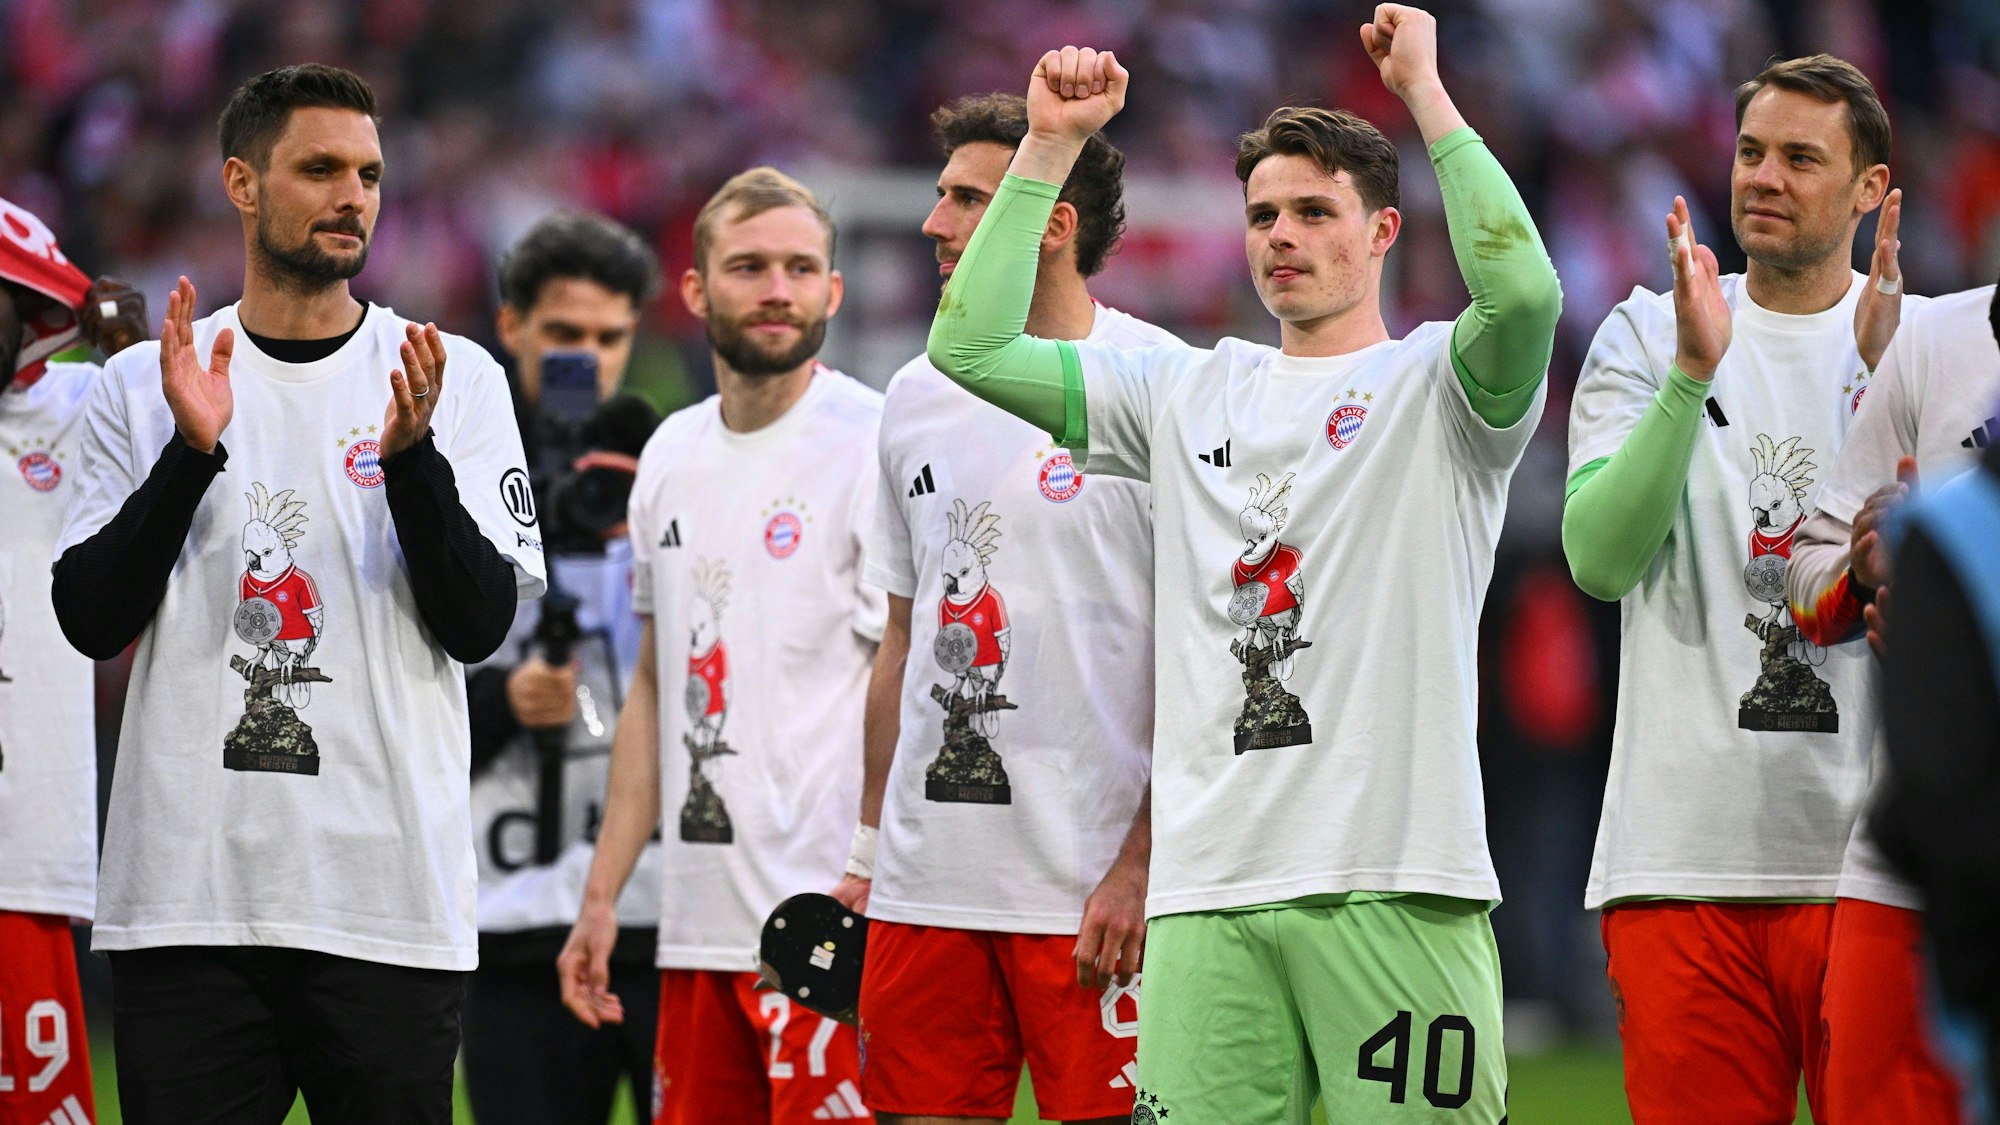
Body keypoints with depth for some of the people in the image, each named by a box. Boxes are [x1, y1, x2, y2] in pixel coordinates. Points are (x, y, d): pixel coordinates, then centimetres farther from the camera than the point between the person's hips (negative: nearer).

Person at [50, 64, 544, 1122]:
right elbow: (90, 620, 1)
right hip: (184, 887, 1)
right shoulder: (142, 385, 8)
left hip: (387, 899, -1)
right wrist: (192, 453, -12)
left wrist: (412, 459, -17)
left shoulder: (453, 380, 5)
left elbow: (480, 625, -2)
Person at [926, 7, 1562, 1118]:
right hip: (1209, 887, 4)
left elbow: (1524, 293, -17)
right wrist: (1049, 145, 10)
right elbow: (969, 347, 14)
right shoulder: (1189, 391, 19)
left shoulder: (1434, 384, 6)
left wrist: (1425, 92, -11)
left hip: (1394, 880, -4)